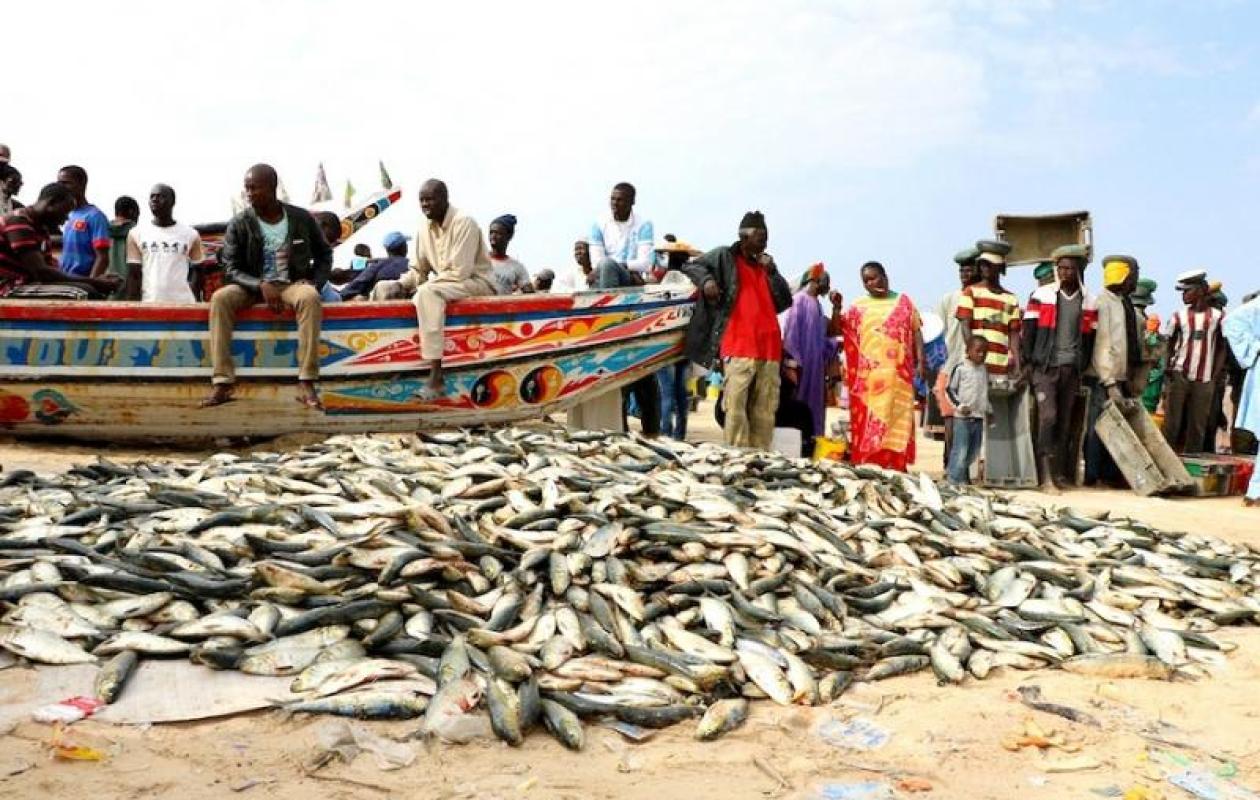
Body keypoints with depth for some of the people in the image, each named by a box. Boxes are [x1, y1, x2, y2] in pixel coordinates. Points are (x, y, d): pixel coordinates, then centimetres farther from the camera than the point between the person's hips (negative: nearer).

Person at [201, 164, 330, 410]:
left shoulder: (301, 218, 0)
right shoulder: (239, 224, -2)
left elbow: (324, 255, 12)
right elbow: (231, 269, -4)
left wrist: (314, 283, -7)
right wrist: (261, 285, -22)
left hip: (292, 285, -1)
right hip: (253, 286, 1)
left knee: (310, 297, -36)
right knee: (220, 297, -31)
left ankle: (306, 384, -36)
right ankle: (222, 383, -32)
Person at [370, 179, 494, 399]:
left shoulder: (464, 223, -17)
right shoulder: (425, 230, 6)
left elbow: (459, 272, -24)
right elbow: (418, 270, 12)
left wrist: (422, 284, -22)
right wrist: (400, 284, -9)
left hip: (475, 281, -9)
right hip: (442, 284, 9)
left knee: (427, 292, -38)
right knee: (383, 288, 0)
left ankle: (436, 377, -40)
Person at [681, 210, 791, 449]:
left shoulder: (766, 264, 23)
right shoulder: (725, 256, 9)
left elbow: (784, 302, 16)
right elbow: (690, 266, 11)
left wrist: (771, 271, 6)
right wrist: (706, 279, -8)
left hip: (770, 349, 5)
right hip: (739, 347, -5)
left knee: (765, 413, 2)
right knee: (736, 409, -12)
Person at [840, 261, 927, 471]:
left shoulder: (902, 301, 13)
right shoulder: (858, 306, 12)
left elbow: (916, 331, 10)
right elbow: (839, 329, 3)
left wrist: (921, 361, -1)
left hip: (898, 373, 0)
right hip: (869, 374, 0)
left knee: (898, 417, -4)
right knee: (869, 419, -4)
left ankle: (897, 466, -3)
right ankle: (867, 467, -3)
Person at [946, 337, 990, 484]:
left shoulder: (984, 369, 11)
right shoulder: (960, 368, -6)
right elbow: (950, 388, -5)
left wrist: (988, 409, 16)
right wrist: (959, 405, -14)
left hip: (979, 417, 6)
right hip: (962, 417, -6)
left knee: (974, 452, 11)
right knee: (960, 450, -9)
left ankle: (965, 478, 23)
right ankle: (955, 480, -4)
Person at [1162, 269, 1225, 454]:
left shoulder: (1217, 316, 3)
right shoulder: (1179, 315, 5)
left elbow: (1221, 348, 6)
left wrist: (1217, 375, -3)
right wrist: (1168, 368, -5)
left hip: (1204, 379, 0)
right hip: (1179, 375, 0)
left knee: (1198, 425, 4)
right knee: (1172, 421, 1)